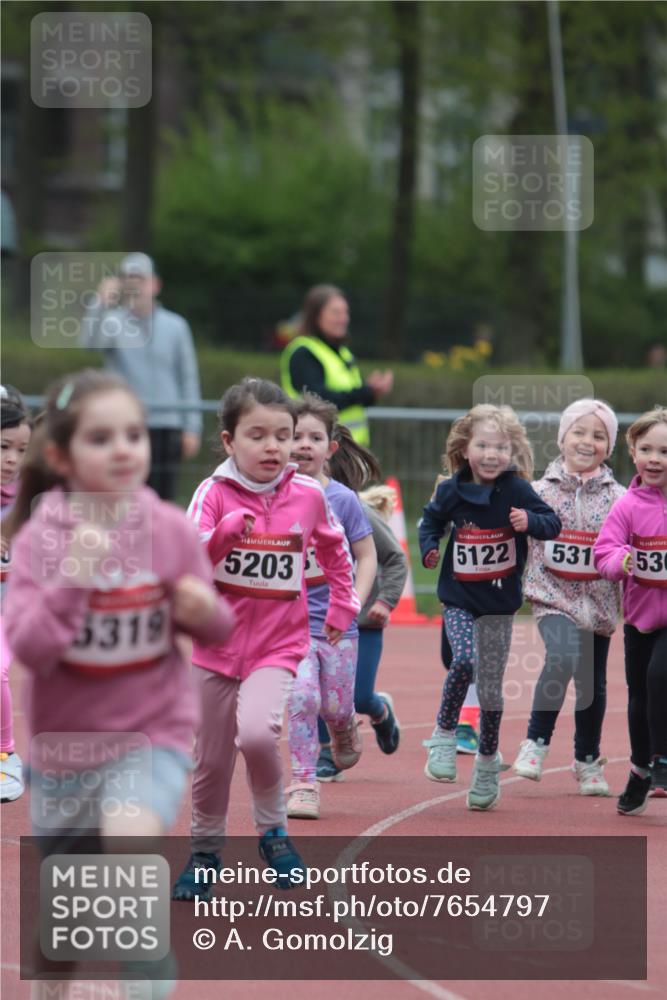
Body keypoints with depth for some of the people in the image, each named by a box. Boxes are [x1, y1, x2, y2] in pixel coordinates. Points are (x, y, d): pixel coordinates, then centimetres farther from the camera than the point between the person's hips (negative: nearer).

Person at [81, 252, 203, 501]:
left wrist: (192, 428, 5)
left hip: (166, 426, 2)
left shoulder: (175, 326, 7)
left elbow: (188, 377, 10)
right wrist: (101, 305, -35)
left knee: (163, 499, 2)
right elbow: (90, 341, -19)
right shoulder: (113, 321, 2)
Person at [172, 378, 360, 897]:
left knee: (256, 732, -25)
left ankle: (274, 829, -2)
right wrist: (226, 531, -36)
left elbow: (335, 547, 19)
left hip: (278, 645, 0)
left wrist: (343, 603, 17)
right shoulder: (214, 493, -9)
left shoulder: (308, 495, -2)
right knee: (211, 759, 9)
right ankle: (205, 851, 31)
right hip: (218, 642, 0)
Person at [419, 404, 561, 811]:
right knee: (465, 661, -26)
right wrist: (429, 547, -2)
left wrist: (530, 521, -26)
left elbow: (553, 523, -6)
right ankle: (444, 737, -7)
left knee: (491, 684, 7)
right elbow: (432, 519, 16)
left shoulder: (516, 491, -9)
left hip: (499, 603, 0)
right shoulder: (452, 491, -3)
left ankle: (487, 764, 24)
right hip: (459, 598, 0)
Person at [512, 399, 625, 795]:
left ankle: (588, 761, 31)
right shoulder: (541, 491, 0)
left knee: (593, 682, 10)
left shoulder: (617, 498, 2)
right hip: (553, 596, -2)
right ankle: (536, 741, -12)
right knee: (562, 657, -28)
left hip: (598, 602, 2)